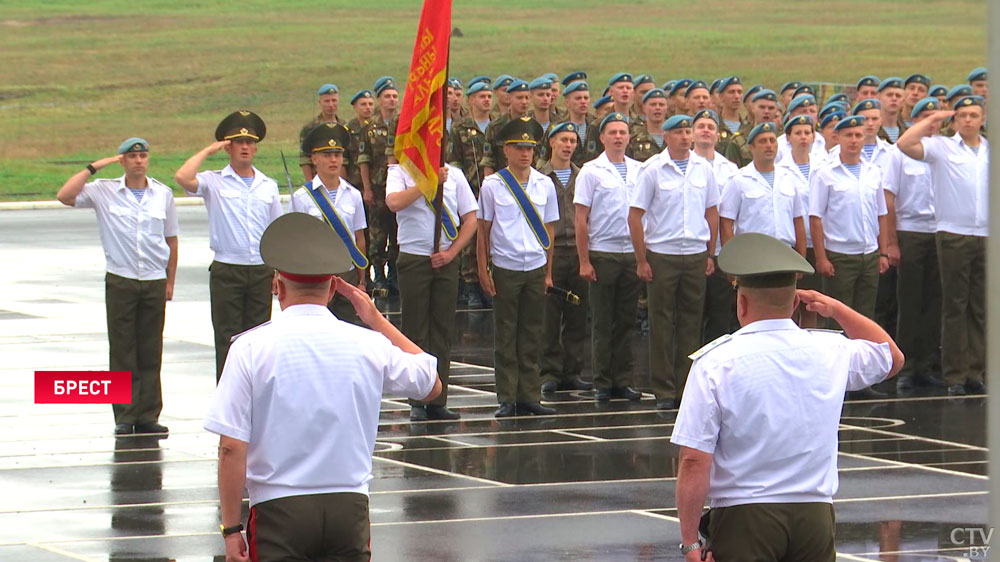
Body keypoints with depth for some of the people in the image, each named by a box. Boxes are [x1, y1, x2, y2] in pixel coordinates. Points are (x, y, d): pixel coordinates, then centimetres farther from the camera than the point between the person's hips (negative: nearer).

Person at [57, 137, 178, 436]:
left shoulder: (162, 194, 7)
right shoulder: (104, 192, 1)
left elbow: (171, 239, 14)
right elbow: (65, 196, -12)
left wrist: (170, 281, 12)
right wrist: (94, 167, -10)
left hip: (154, 280, 2)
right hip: (120, 281, -1)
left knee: (151, 352, 3)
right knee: (122, 350, 0)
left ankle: (148, 416, 7)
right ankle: (124, 417, 5)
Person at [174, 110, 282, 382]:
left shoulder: (268, 186, 12)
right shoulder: (214, 182, 0)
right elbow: (183, 178, -20)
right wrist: (207, 151, -7)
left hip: (261, 271, 3)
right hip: (227, 271, -3)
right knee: (228, 339, -1)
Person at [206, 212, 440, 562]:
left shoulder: (252, 348, -6)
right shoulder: (369, 345, 2)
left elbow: (232, 448, -9)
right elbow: (431, 384, 21)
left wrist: (231, 528, -3)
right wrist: (376, 319, 22)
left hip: (278, 510, -3)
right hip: (350, 507, 3)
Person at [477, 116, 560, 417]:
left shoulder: (544, 185, 8)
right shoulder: (492, 185, 1)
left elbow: (549, 229, 12)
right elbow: (483, 229, 3)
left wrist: (548, 272, 8)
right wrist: (483, 269, -2)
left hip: (536, 268, 2)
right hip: (505, 268, -2)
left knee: (532, 335, 5)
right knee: (505, 336, 1)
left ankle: (529, 396, 10)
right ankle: (507, 399, 5)